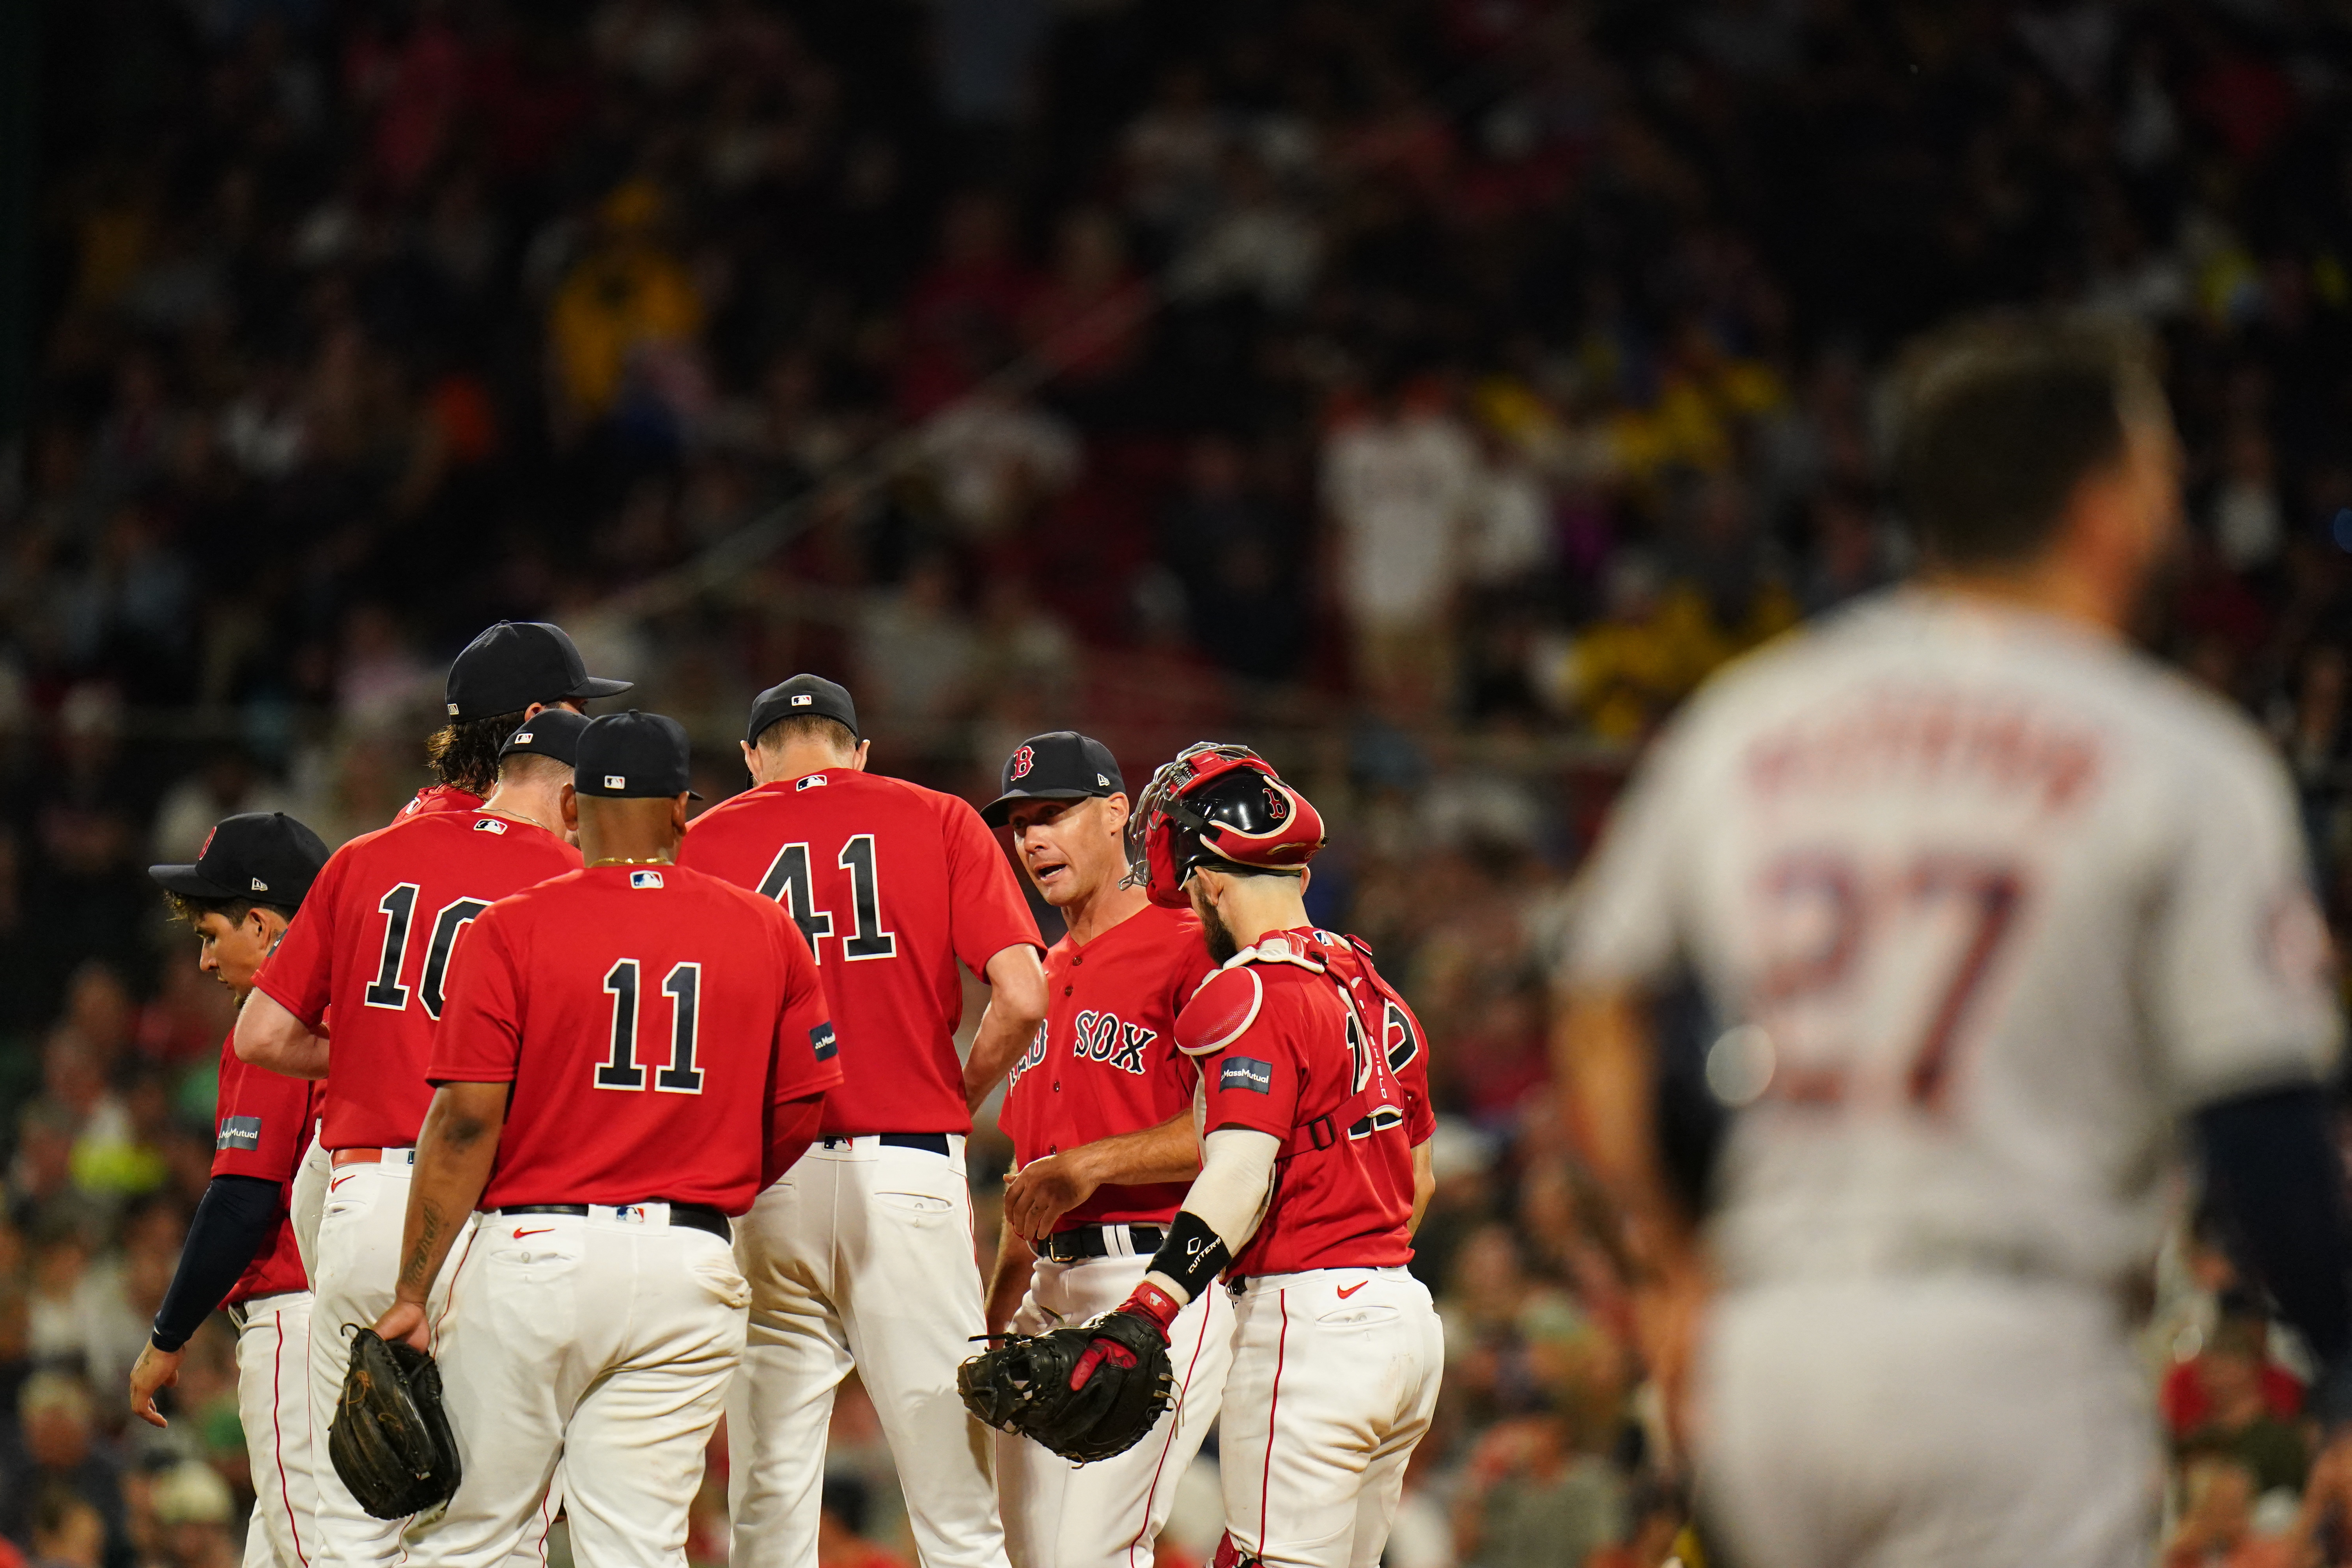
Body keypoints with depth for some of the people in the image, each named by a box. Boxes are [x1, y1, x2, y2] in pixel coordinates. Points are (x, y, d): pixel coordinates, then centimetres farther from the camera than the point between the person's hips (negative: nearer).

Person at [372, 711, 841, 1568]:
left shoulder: (511, 930, -3)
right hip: (692, 1268, 3)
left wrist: (413, 1293, -5)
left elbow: (466, 1121, -8)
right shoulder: (766, 935, 6)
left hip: (536, 1249, -3)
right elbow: (803, 1114, 10)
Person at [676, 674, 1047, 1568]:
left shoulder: (705, 841, 8)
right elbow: (1021, 999, -4)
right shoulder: (939, 822, 7)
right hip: (910, 1172, -1)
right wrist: (956, 1106, 11)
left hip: (758, 1182, 1)